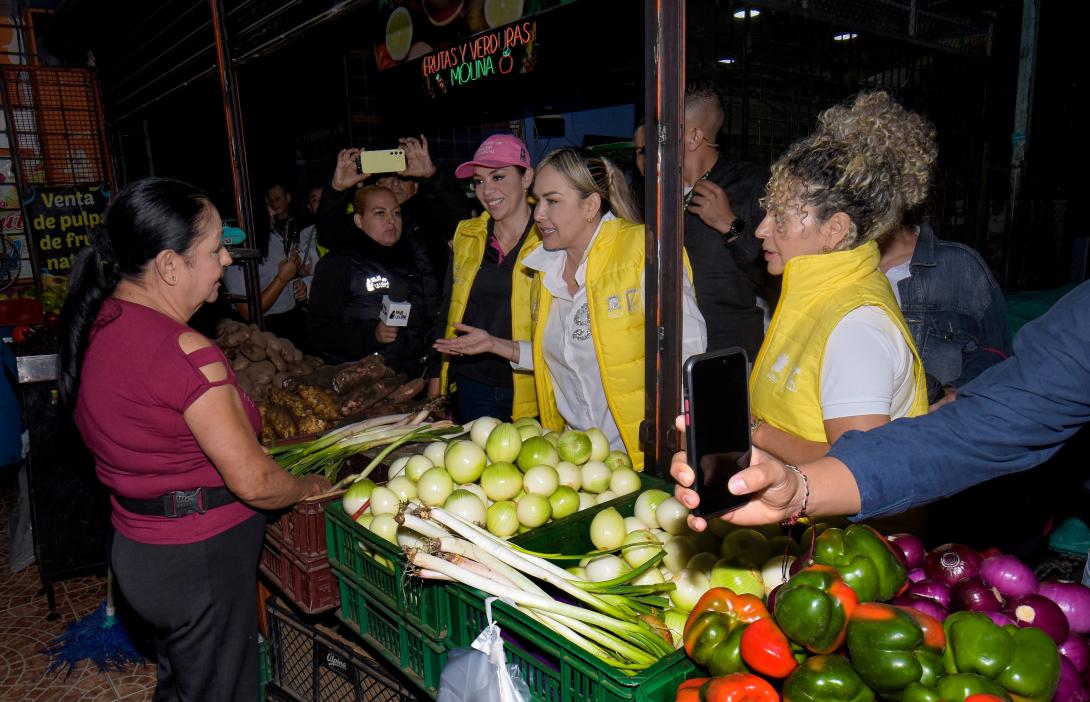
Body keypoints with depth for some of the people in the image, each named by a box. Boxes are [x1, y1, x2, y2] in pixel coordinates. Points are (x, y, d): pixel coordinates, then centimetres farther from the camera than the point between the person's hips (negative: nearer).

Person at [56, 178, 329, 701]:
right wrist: (311, 487, -5)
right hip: (201, 561, -8)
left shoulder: (98, 321, 0)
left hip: (137, 546, 9)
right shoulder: (185, 353, -28)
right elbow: (253, 482, -24)